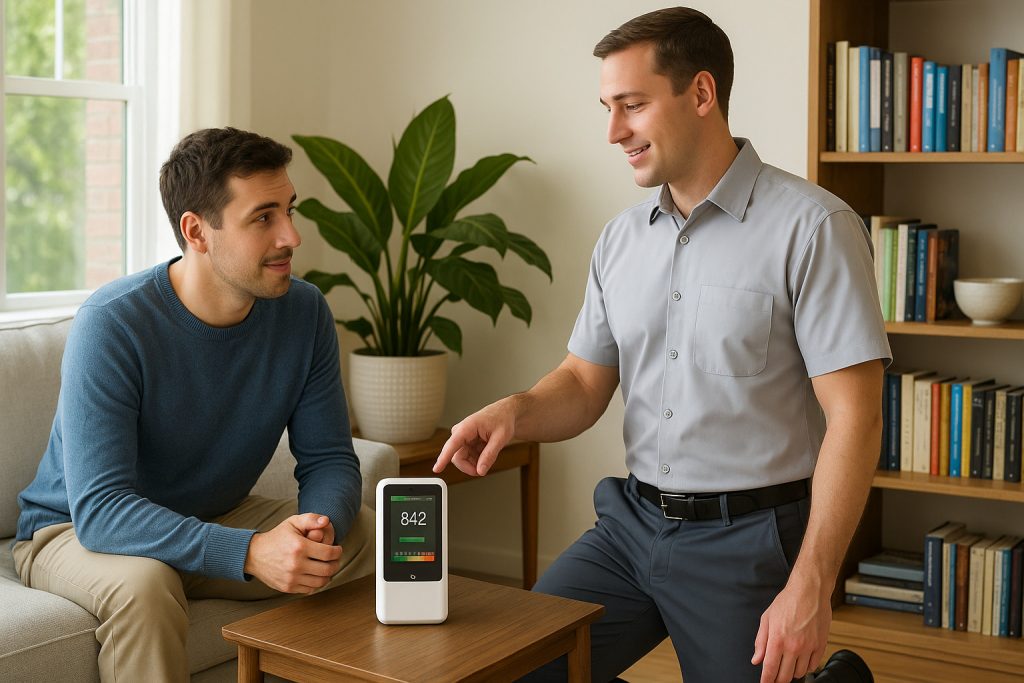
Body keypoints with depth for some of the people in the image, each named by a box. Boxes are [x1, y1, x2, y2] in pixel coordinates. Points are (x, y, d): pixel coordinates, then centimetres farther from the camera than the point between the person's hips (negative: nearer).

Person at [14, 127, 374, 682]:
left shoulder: (304, 312, -10)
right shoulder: (110, 324, -26)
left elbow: (329, 459, -6)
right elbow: (98, 510, -32)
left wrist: (319, 525, -31)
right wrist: (249, 552, -45)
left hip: (217, 519, 5)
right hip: (75, 532, -4)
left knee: (371, 535, -14)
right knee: (143, 584, -38)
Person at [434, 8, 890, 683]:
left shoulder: (812, 227, -12)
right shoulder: (622, 239, 8)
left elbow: (854, 418, -15)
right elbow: (585, 384, 12)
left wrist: (810, 589, -20)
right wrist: (514, 412, -12)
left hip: (747, 538, -5)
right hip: (633, 522, 6)